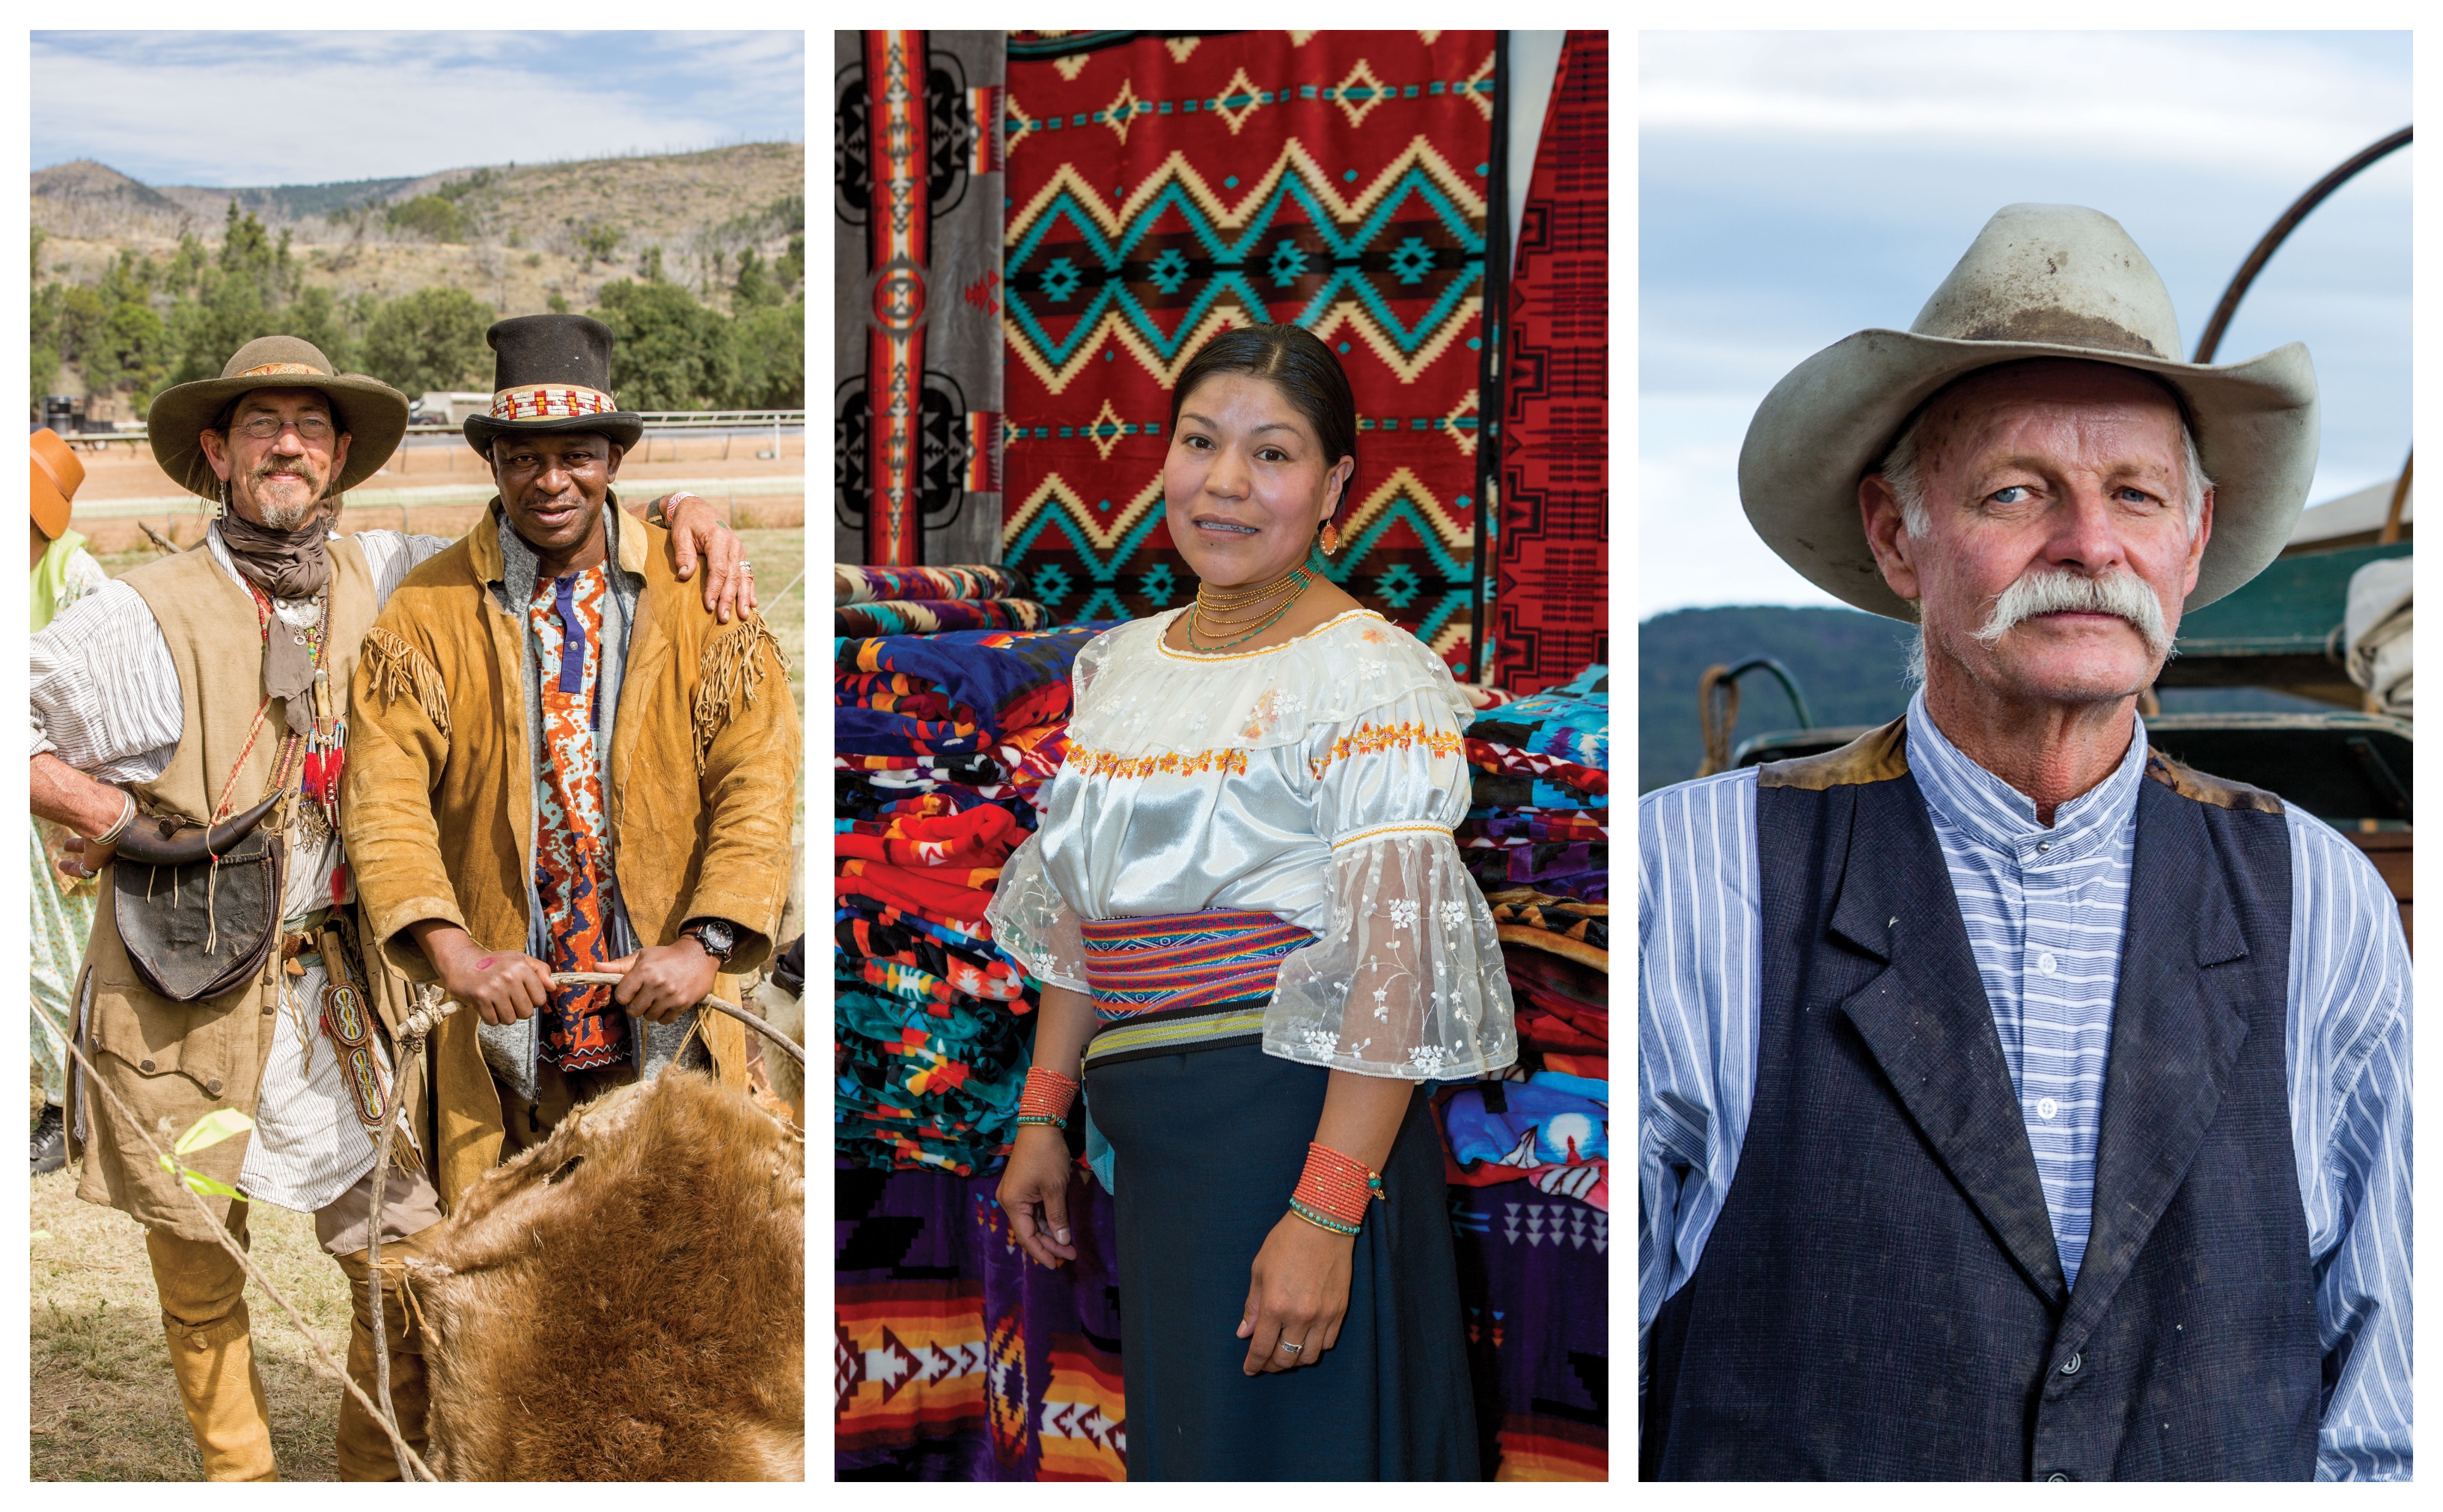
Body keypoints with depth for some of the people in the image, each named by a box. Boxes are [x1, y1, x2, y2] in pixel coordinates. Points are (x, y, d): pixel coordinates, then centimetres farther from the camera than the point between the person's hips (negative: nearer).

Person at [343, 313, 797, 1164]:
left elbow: (757, 781, -4)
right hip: (501, 1010, 0)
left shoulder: (700, 595, 1)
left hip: (663, 1003, 0)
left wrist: (706, 942, -16)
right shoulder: (424, 613, 1)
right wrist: (452, 952, -21)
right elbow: (385, 796, -7)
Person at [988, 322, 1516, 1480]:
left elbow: (1396, 966, -19)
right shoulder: (1122, 662, 10)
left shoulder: (1367, 675, -13)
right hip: (1148, 1141, 7)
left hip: (1291, 1125, -7)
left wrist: (1324, 1213, -24)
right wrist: (1042, 1116, 14)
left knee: (1275, 1448, 1)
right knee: (1177, 1439, 18)